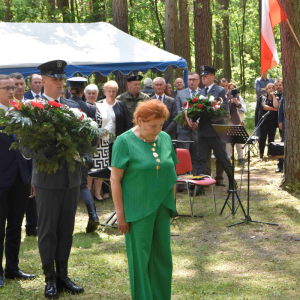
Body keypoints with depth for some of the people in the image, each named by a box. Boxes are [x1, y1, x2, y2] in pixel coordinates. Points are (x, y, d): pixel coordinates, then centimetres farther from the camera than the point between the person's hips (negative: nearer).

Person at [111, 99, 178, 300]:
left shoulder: (165, 139, 6)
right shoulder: (125, 142, -10)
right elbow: (115, 179, -10)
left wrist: (171, 203, 12)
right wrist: (120, 213, -12)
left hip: (162, 207, 5)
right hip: (138, 208, -5)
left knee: (162, 255, 9)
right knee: (140, 257, 1)